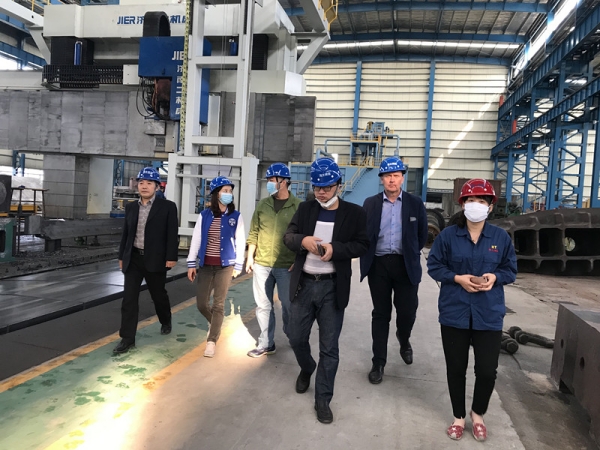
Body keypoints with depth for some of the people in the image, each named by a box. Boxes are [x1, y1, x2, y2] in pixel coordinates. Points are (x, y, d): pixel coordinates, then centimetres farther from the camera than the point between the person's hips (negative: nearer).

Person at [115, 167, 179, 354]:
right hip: (133, 259, 4)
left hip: (155, 259, -3)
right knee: (129, 298, -1)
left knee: (158, 294, 13)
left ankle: (166, 321, 41)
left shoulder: (167, 207, -5)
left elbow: (172, 234, -8)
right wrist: (121, 256, 12)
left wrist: (171, 257, -13)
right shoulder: (131, 207, 9)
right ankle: (127, 338, 5)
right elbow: (126, 233, 14)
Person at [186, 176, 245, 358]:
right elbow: (196, 239, 3)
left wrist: (238, 266, 0)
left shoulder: (236, 216, -1)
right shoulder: (204, 215, 2)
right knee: (201, 303, 7)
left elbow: (240, 242, 1)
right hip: (205, 265, 2)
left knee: (218, 304, -1)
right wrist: (191, 264, 1)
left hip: (225, 265, -2)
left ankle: (211, 341, 8)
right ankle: (214, 322, 38)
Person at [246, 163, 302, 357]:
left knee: (288, 305, 7)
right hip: (261, 264, 4)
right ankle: (266, 344, 22)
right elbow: (254, 233, 10)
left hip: (286, 266, -3)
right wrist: (250, 256, 4)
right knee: (263, 305, 9)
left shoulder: (298, 206, -5)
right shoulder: (262, 205, 6)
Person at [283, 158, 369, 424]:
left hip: (333, 287, -2)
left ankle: (323, 399, 21)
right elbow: (288, 236, 4)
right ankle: (306, 369, 46)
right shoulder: (305, 209, 6)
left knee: (329, 347, 5)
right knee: (296, 337, 14)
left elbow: (362, 245, -5)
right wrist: (302, 240, -19)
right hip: (303, 283, 3)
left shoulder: (354, 213, -2)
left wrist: (335, 249, -22)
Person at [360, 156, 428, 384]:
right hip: (378, 265, 1)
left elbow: (422, 235, 9)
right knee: (380, 314, 7)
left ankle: (404, 339, 39)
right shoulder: (370, 203, 2)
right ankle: (378, 362, 18)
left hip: (405, 265, 0)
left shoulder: (415, 203, 1)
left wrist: (410, 255, 12)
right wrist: (368, 258, 5)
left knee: (407, 311, 3)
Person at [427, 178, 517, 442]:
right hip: (454, 313, 0)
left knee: (487, 370, 3)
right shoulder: (448, 235, -3)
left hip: (489, 315, 1)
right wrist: (457, 278, -15)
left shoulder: (501, 237, 0)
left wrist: (495, 277, -14)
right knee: (456, 369, 11)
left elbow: (511, 270, 7)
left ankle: (478, 414, 33)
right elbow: (434, 266, 0)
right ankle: (459, 417, 33)